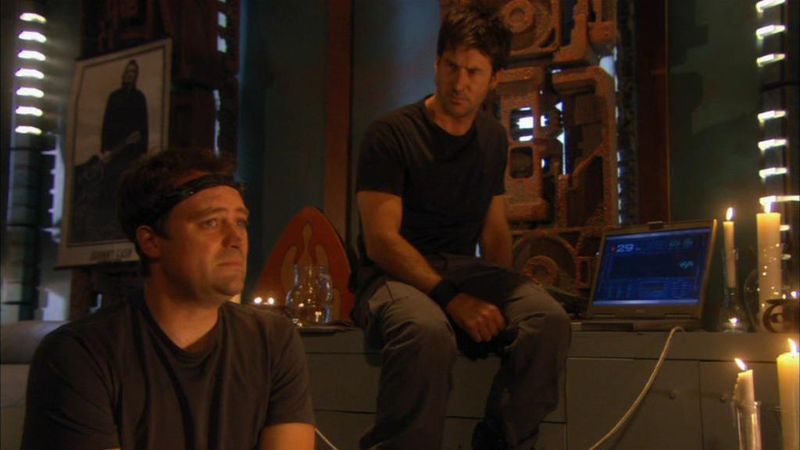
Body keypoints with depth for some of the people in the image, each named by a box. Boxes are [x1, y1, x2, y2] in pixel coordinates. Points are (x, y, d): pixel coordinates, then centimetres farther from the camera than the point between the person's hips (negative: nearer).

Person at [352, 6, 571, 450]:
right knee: (429, 331, -39)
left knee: (549, 319, -24)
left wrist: (505, 296, 2)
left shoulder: (493, 138, 15)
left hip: (463, 270, 5)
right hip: (393, 276, -5)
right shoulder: (391, 134, -5)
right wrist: (453, 299, -24)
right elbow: (381, 240, -13)